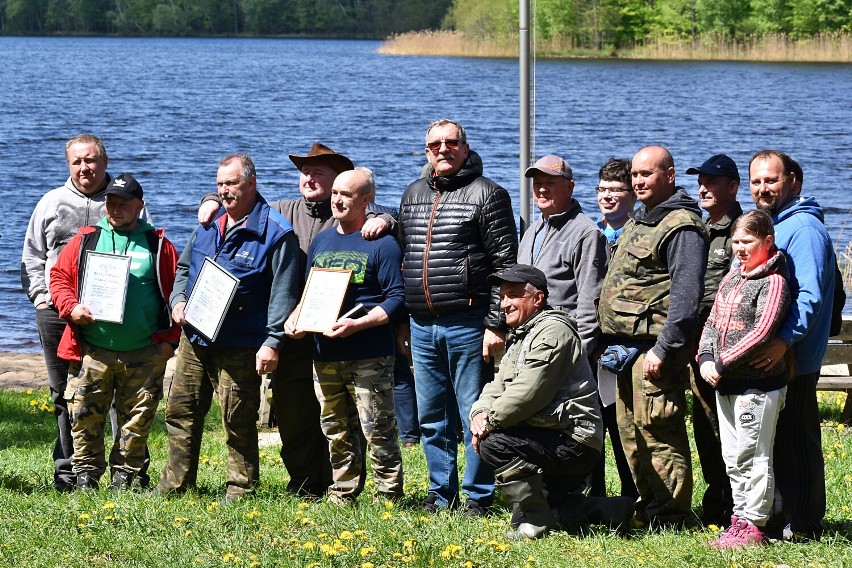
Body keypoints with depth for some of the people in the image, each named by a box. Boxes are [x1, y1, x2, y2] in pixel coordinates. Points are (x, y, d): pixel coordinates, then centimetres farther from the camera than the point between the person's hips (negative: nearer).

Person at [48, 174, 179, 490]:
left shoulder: (158, 246, 7)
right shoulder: (85, 240, 10)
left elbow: (177, 293, 6)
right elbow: (59, 276, 11)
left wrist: (169, 339, -1)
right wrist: (70, 307, -7)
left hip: (144, 354, 0)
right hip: (92, 353, 0)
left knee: (137, 420, 3)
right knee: (85, 416, 0)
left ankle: (124, 477, 15)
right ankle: (86, 475, 12)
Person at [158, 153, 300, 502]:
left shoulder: (276, 233, -8)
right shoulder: (208, 225, 12)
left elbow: (283, 293, -11)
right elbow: (184, 268, 26)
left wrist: (272, 342, -17)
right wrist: (177, 300, 6)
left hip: (240, 348, -6)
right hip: (194, 339, 7)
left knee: (238, 422, -1)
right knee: (180, 412, 10)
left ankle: (241, 490, 9)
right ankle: (174, 485, 19)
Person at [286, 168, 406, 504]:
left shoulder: (382, 244, -4)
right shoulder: (321, 241, 17)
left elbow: (397, 299, -9)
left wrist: (357, 324, -20)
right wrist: (295, 317, 4)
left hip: (369, 356, -6)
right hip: (325, 355, 6)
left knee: (378, 430, -6)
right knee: (336, 432, 11)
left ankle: (390, 498, 0)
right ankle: (342, 496, 19)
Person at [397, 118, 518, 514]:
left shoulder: (487, 194, -4)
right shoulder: (413, 195, 15)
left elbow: (505, 265, -8)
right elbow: (401, 256, 21)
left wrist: (496, 325, -14)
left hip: (468, 325, -6)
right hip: (422, 327, 6)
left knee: (475, 416, -1)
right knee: (432, 418, 11)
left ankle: (478, 497, 5)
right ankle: (441, 493, 20)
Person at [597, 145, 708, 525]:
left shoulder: (681, 227, -12)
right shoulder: (637, 222, 20)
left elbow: (686, 295, -20)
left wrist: (663, 348, -23)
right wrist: (611, 343, 20)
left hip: (653, 347, -10)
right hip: (625, 346, 10)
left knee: (658, 432, -8)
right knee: (630, 432, 13)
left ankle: (669, 518, -4)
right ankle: (648, 506, 22)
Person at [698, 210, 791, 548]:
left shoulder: (773, 282, -11)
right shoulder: (731, 279, 14)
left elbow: (761, 331, -19)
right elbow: (713, 322, 14)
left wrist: (722, 363, -18)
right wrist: (706, 358, -3)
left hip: (758, 383, -8)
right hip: (726, 383, 8)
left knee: (753, 456, -5)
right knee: (733, 458, 13)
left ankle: (754, 526, -1)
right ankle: (740, 517, 22)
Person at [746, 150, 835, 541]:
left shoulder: (803, 228, -13)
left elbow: (810, 296, -23)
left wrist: (784, 341, -33)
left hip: (792, 359, -9)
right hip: (763, 360, 9)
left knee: (795, 441, -4)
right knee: (774, 439, 14)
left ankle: (802, 524, 2)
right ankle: (777, 516, 21)